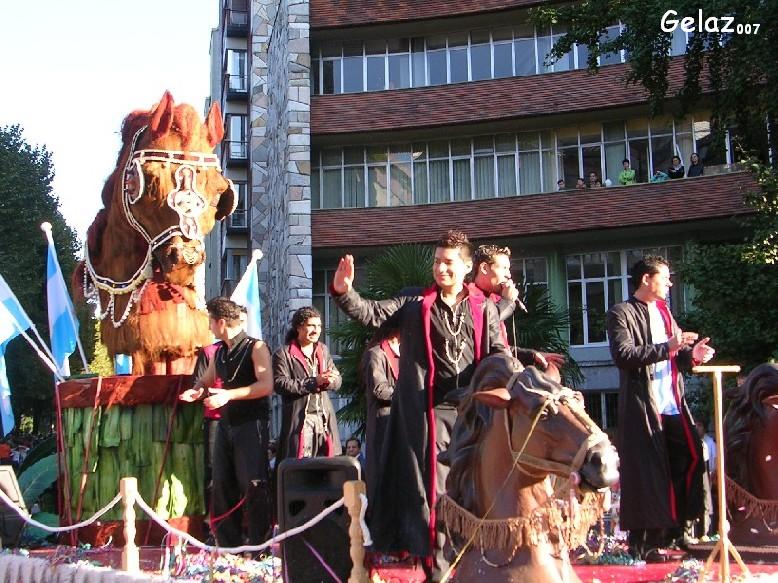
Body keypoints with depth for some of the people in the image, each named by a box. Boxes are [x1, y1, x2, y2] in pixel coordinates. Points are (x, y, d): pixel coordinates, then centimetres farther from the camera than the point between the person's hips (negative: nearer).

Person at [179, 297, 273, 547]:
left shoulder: (255, 348, -8)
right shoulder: (219, 352, 14)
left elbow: (266, 385, -19)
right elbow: (206, 381, 26)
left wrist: (228, 395, -24)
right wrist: (196, 391, 2)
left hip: (251, 424, -7)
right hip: (225, 424, 8)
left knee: (253, 487, -9)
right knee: (222, 487, 7)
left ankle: (258, 549, -3)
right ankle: (229, 548, 14)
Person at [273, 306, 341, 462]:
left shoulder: (323, 350, 19)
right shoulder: (284, 354, 0)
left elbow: (337, 380, 15)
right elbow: (280, 384, -11)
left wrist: (326, 381, -10)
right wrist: (314, 382, -16)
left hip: (324, 418, 5)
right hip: (298, 419, -5)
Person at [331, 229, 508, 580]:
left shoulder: (484, 307, 9)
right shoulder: (416, 304, 6)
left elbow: (497, 353, 6)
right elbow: (372, 314, -2)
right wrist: (343, 292, -20)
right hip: (431, 409, -1)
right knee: (432, 487, 1)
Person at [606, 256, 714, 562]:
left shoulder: (663, 312, 20)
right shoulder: (622, 313, -3)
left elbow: (673, 358, 20)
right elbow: (623, 355, -18)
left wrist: (691, 354, -1)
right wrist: (666, 348, -23)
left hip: (672, 406, 7)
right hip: (643, 407, -7)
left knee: (689, 458, 5)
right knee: (646, 475, -5)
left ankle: (665, 534, 16)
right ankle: (641, 545, 4)